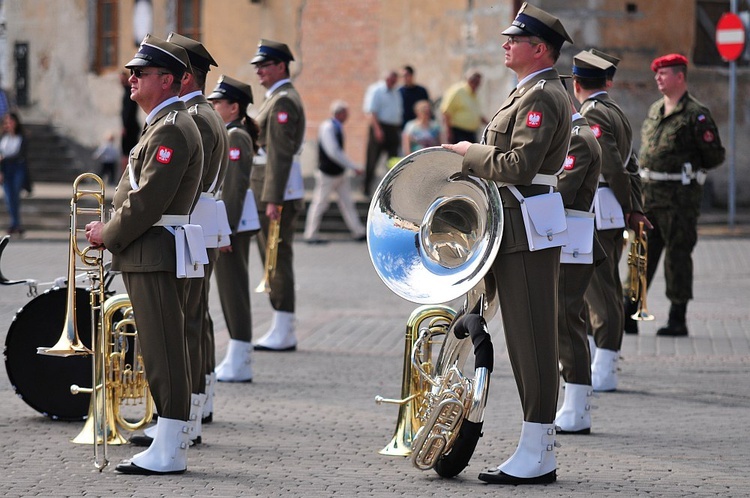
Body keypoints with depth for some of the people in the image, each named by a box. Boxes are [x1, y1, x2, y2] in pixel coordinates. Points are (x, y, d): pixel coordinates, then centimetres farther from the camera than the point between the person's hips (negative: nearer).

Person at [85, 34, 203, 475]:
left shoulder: (171, 130, -16)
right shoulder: (169, 125, 18)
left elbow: (149, 199, -21)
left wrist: (110, 234, -11)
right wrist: (113, 230, 13)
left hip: (155, 256, -11)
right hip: (155, 254, 11)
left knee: (164, 352, -7)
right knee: (164, 352, 13)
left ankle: (169, 452, -5)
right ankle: (171, 437, 18)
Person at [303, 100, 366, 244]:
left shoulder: (337, 127, 5)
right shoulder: (327, 128, -22)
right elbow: (333, 152, -26)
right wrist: (354, 167, -23)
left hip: (339, 172, 9)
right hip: (327, 173, -9)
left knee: (347, 202, 11)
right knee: (320, 202, 1)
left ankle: (359, 232, 15)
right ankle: (310, 235, 9)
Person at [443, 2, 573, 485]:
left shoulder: (541, 97, -14)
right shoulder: (534, 93, 20)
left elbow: (518, 165, -24)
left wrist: (471, 153, -10)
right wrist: (475, 158, 16)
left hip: (530, 233, -11)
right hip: (520, 230, 11)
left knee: (533, 339, -8)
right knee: (527, 339, 11)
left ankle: (537, 456, -6)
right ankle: (537, 450, 15)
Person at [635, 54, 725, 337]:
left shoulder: (696, 114, -8)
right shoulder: (655, 110, 14)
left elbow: (716, 156, -7)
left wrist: (689, 168, -1)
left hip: (680, 195, -7)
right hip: (648, 193, 7)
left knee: (677, 255, -1)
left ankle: (677, 320, 5)